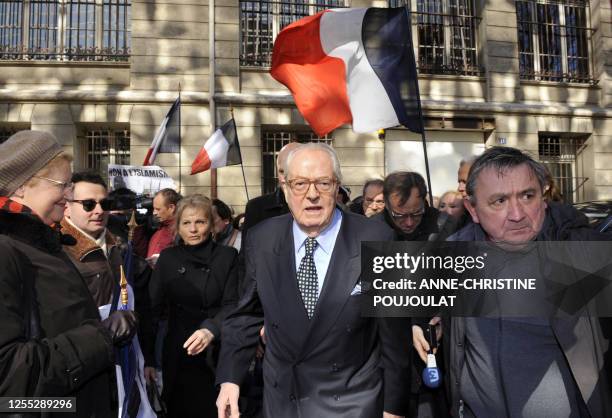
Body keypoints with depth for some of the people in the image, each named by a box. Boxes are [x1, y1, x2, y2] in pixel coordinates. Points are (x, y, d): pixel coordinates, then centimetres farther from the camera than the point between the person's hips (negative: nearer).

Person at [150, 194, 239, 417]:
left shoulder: (227, 256, -4)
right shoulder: (168, 258, 2)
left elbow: (232, 304, -11)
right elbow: (153, 306, -2)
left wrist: (211, 330, -29)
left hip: (218, 354, -1)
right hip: (178, 353, 2)